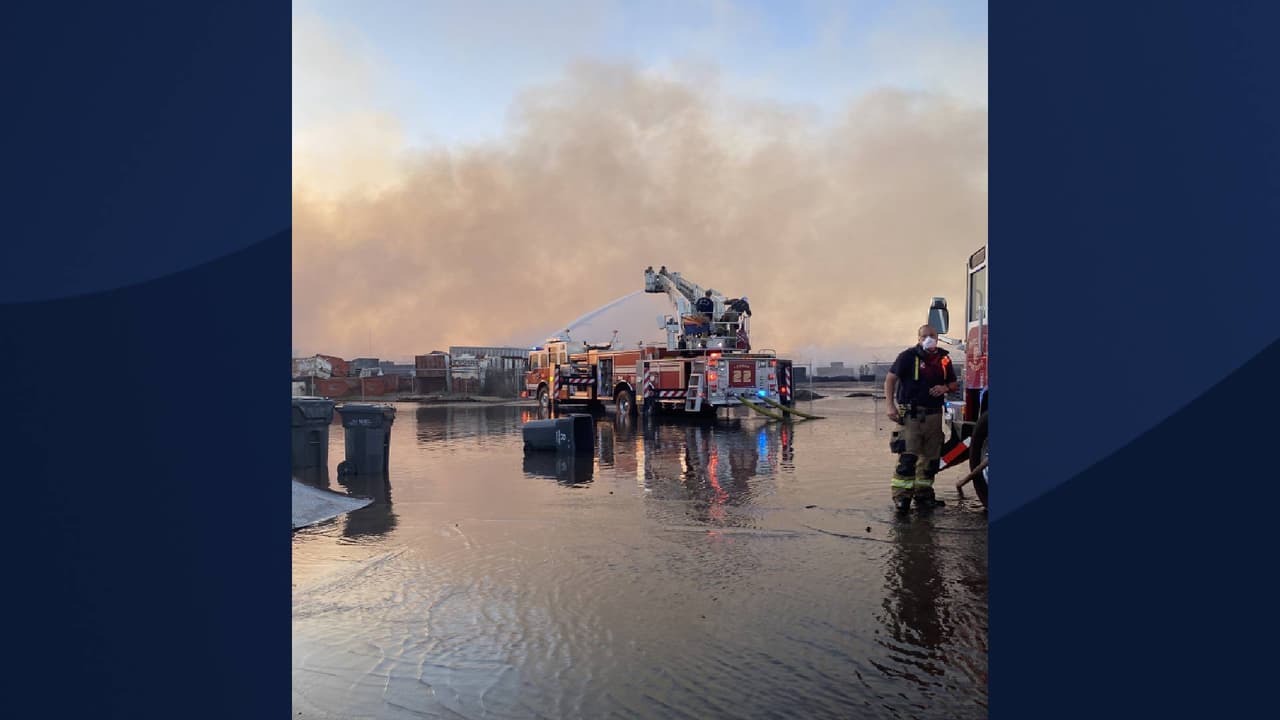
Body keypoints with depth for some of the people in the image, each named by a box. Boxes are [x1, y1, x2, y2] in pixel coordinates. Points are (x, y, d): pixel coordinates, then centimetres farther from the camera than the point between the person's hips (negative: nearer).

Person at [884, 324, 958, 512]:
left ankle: (923, 495, 21)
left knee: (931, 457, 10)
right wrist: (891, 406, -15)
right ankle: (901, 497, -7)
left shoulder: (944, 358, 10)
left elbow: (954, 384, 20)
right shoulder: (908, 356, -5)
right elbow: (890, 380, -5)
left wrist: (945, 388, -4)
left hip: (934, 415, 6)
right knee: (908, 456, -11)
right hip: (911, 414, -5)